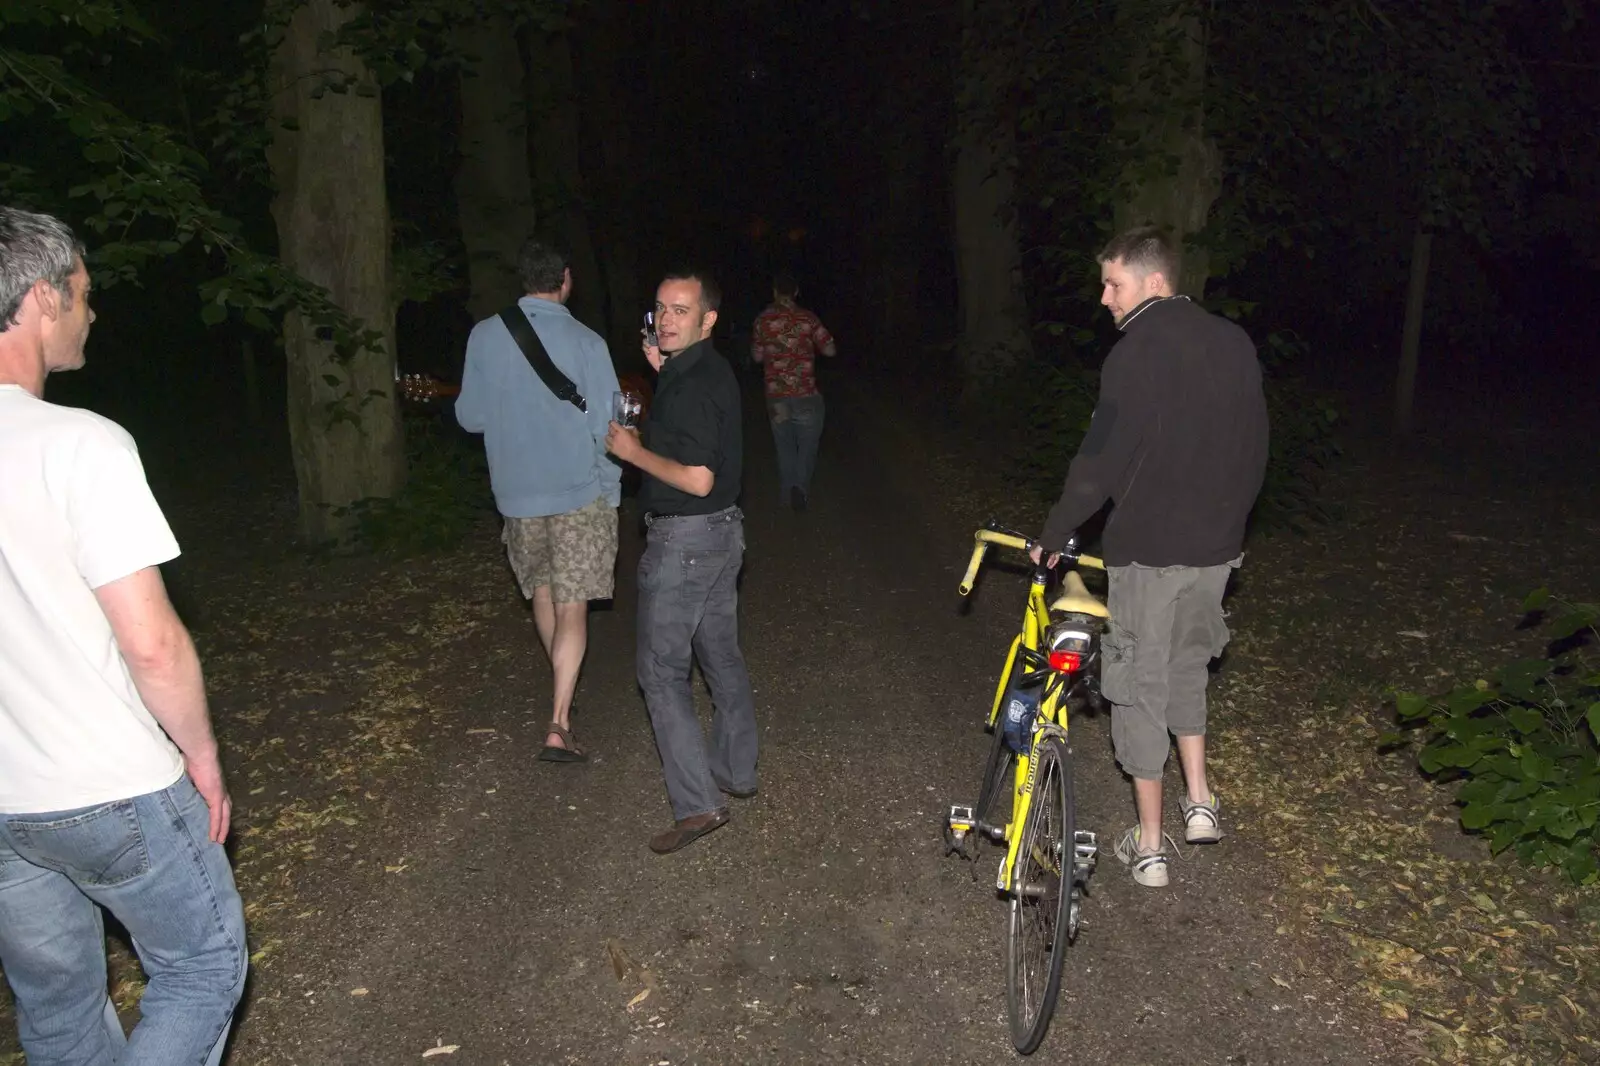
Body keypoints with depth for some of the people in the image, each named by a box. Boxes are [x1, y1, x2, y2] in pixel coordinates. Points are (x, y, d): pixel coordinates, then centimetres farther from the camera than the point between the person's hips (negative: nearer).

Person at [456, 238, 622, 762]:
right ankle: (558, 724, -5)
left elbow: (470, 416, 3)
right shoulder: (585, 342, -12)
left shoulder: (484, 335, -3)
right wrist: (611, 484, 5)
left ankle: (563, 689, 42)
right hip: (580, 493, -3)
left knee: (542, 590, 23)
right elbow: (608, 426, -11)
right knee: (572, 607, 1)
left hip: (517, 493, 3)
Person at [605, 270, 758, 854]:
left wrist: (633, 450, -16)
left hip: (684, 540, -10)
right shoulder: (710, 370, 9)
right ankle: (736, 771, 33)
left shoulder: (690, 385, -22)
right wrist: (664, 371, 17)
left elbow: (698, 478, -27)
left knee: (661, 669, -3)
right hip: (723, 530, 10)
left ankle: (697, 803, -2)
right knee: (721, 656, 19)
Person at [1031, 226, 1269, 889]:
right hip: (1216, 545, 7)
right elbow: (1254, 448, 12)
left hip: (1147, 544, -7)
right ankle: (1200, 802, 26)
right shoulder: (1234, 343, 7)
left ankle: (1149, 845, 14)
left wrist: (1053, 536, -6)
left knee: (1141, 685, 5)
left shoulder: (1137, 352, -16)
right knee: (1188, 665, 26)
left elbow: (1100, 461, -17)